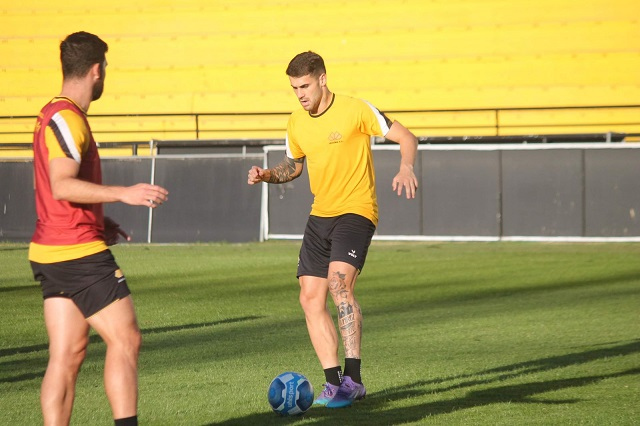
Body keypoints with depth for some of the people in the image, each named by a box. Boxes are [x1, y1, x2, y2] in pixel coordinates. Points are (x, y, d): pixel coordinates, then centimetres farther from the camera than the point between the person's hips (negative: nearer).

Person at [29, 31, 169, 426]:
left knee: (68, 353, 6)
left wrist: (99, 221, 23)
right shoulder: (66, 118, -14)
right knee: (126, 340, -6)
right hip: (79, 252, -10)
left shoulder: (55, 115, 18)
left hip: (53, 253, 10)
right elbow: (62, 185, -24)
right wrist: (124, 193, -27)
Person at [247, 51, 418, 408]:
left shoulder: (355, 110, -11)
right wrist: (268, 175, 4)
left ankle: (353, 378, -26)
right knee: (310, 297, 0)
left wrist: (406, 168, -27)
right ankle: (335, 382, 8)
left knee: (339, 281, -27)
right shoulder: (297, 123, 7)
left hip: (356, 211, -7)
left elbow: (406, 137, -8)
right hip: (320, 215, 7)